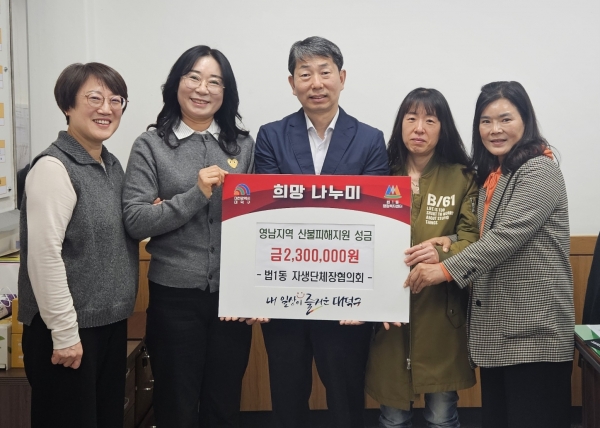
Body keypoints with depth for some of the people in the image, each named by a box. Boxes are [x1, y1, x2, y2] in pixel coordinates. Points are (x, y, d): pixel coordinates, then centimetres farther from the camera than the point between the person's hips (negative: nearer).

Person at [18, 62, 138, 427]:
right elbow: (44, 256, -20)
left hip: (111, 322, 8)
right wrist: (65, 332, -19)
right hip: (71, 328, -8)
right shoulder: (54, 167, -15)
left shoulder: (113, 165, 9)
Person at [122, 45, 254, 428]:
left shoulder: (244, 145, 5)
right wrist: (196, 195, -18)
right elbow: (135, 221, -9)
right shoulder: (151, 145, -2)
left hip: (233, 292, 3)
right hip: (175, 295, -2)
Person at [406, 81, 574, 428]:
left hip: (534, 330, -8)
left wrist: (445, 269, -18)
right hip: (497, 328, 9)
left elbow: (508, 236, -21)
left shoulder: (540, 171, -12)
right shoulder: (491, 176, 16)